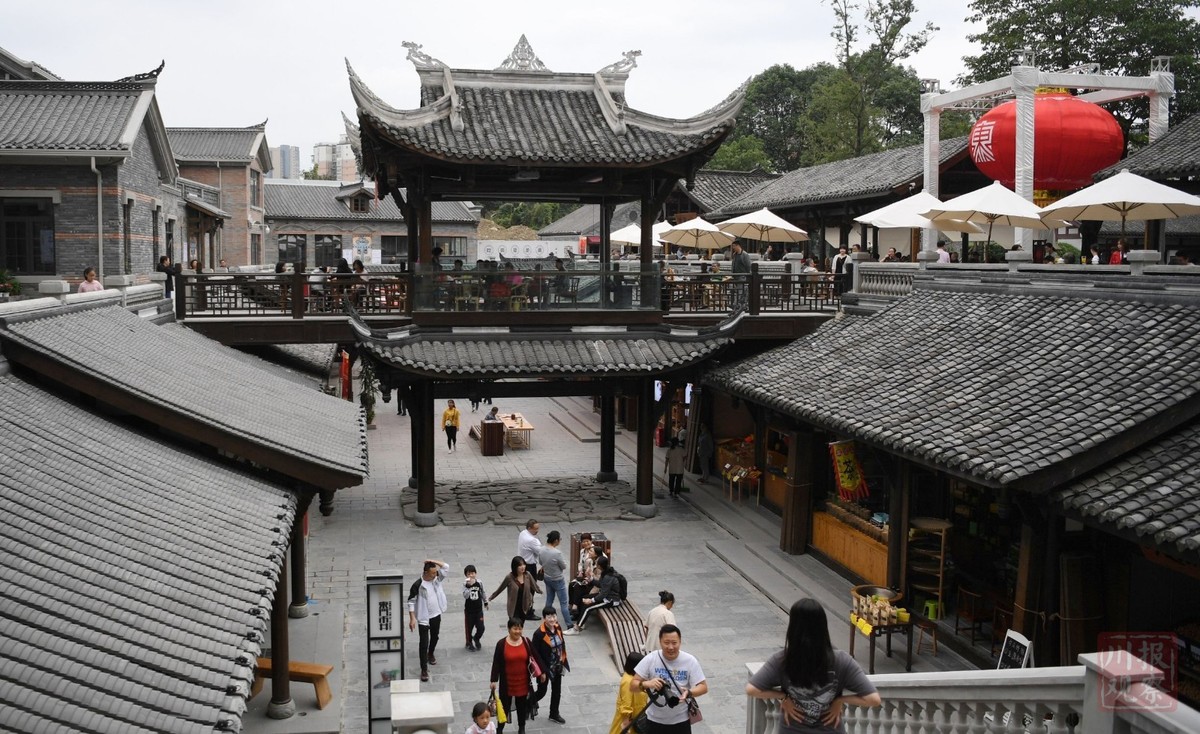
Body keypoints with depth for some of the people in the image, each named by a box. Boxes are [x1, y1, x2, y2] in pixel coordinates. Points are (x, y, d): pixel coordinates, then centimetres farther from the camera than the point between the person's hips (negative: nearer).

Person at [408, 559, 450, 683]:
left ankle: (430, 654, 52)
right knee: (424, 643, -4)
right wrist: (412, 618, -18)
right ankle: (424, 669, 2)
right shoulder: (418, 585, -21)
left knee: (435, 637, 24)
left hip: (436, 615, 5)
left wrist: (433, 561, -21)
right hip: (423, 618, -5)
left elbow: (446, 566, -11)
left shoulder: (437, 578, -7)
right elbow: (411, 601, -15)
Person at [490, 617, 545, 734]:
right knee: (504, 704, 7)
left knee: (522, 704, 14)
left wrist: (541, 672, 5)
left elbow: (534, 658, 4)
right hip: (507, 682, -2)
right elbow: (496, 663, -10)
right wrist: (494, 680, -12)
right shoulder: (501, 644, -13)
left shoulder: (526, 642, -5)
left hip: (523, 681, 2)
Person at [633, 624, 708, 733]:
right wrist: (646, 684, -34)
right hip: (655, 719, 1)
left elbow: (703, 687, -11)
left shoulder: (690, 661, -13)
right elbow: (633, 684, -12)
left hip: (681, 719, -1)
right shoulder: (650, 660, -14)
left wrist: (689, 692, -33)